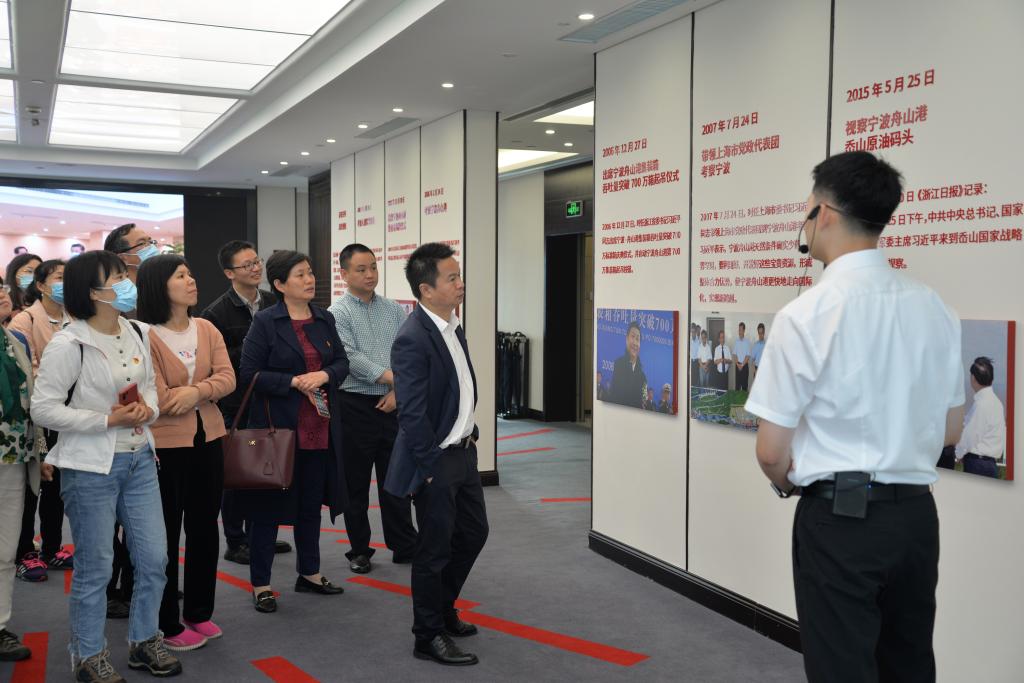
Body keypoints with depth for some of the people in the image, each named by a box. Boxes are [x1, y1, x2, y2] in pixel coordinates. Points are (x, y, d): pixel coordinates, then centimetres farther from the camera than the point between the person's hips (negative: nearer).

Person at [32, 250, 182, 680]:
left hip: (139, 459, 6)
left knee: (154, 558, 11)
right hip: (91, 466, -6)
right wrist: (108, 420, -19)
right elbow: (44, 409, -15)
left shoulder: (139, 334, 6)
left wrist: (149, 407, -4)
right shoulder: (68, 345, -15)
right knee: (94, 567, 5)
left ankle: (144, 641, 30)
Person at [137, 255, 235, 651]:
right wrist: (208, 392, -7)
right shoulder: (144, 335, -13)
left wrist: (195, 391, -23)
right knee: (166, 533, 5)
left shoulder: (207, 329, 6)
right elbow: (158, 399, -18)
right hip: (164, 444, -6)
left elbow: (227, 378, -3)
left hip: (207, 440, 6)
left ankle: (199, 612, 30)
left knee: (205, 528, 14)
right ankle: (168, 624, 18)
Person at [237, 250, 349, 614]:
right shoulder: (265, 322, -7)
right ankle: (261, 584, 14)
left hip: (320, 429, 5)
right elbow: (248, 373, -11)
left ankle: (309, 573, 30)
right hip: (277, 426, -5)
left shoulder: (325, 319, 9)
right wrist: (294, 382, -18)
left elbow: (342, 363, 10)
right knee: (269, 506, 3)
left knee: (312, 503, 15)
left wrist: (324, 375, -11)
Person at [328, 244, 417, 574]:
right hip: (355, 406, -3)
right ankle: (359, 550, 18)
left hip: (391, 405, 4)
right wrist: (394, 377, -17)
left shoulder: (393, 310, 9)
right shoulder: (337, 313, -5)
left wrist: (399, 390, -9)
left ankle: (404, 547, 17)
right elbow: (350, 358, -16)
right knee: (356, 482, 7)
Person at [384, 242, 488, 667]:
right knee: (435, 549, 4)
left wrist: (471, 433, 13)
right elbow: (411, 414, -22)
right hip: (436, 460, -9)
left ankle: (442, 611, 38)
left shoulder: (453, 326, 5)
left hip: (462, 453, 9)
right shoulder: (413, 340, -22)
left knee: (473, 533, 19)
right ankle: (429, 637, 21)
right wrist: (431, 468, -18)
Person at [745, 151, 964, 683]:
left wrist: (787, 483, 8)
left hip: (839, 516, -6)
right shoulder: (934, 308, 2)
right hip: (916, 512, 6)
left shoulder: (807, 313, -16)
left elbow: (772, 451, -13)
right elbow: (951, 429, 12)